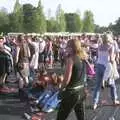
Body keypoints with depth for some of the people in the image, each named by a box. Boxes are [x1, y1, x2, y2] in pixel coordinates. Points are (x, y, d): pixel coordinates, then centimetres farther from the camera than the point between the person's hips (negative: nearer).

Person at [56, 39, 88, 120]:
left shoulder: (71, 59, -17)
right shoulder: (83, 58, 4)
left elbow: (67, 79, -21)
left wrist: (62, 89, -4)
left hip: (72, 92, -7)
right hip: (81, 91, 8)